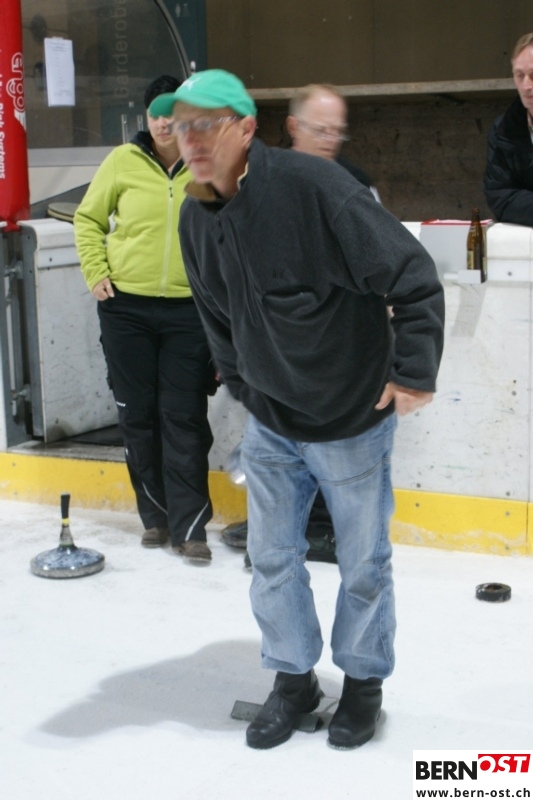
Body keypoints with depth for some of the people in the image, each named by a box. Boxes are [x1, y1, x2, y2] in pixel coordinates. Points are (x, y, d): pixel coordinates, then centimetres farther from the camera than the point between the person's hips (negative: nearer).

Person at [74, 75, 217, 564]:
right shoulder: (123, 161, -1)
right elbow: (88, 219, 10)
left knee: (184, 418, -1)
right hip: (126, 307, 2)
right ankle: (156, 517, 24)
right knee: (138, 415, 9)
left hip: (188, 310, -1)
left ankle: (188, 526, 7)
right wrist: (96, 273, 1)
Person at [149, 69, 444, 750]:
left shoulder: (312, 185, -23)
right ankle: (294, 678, 32)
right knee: (272, 556, 12)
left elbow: (412, 276, -21)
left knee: (362, 562, 10)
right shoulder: (195, 217, -1)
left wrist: (413, 372, -17)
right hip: (270, 425, 6)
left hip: (352, 420, -5)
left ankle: (363, 681, 31)